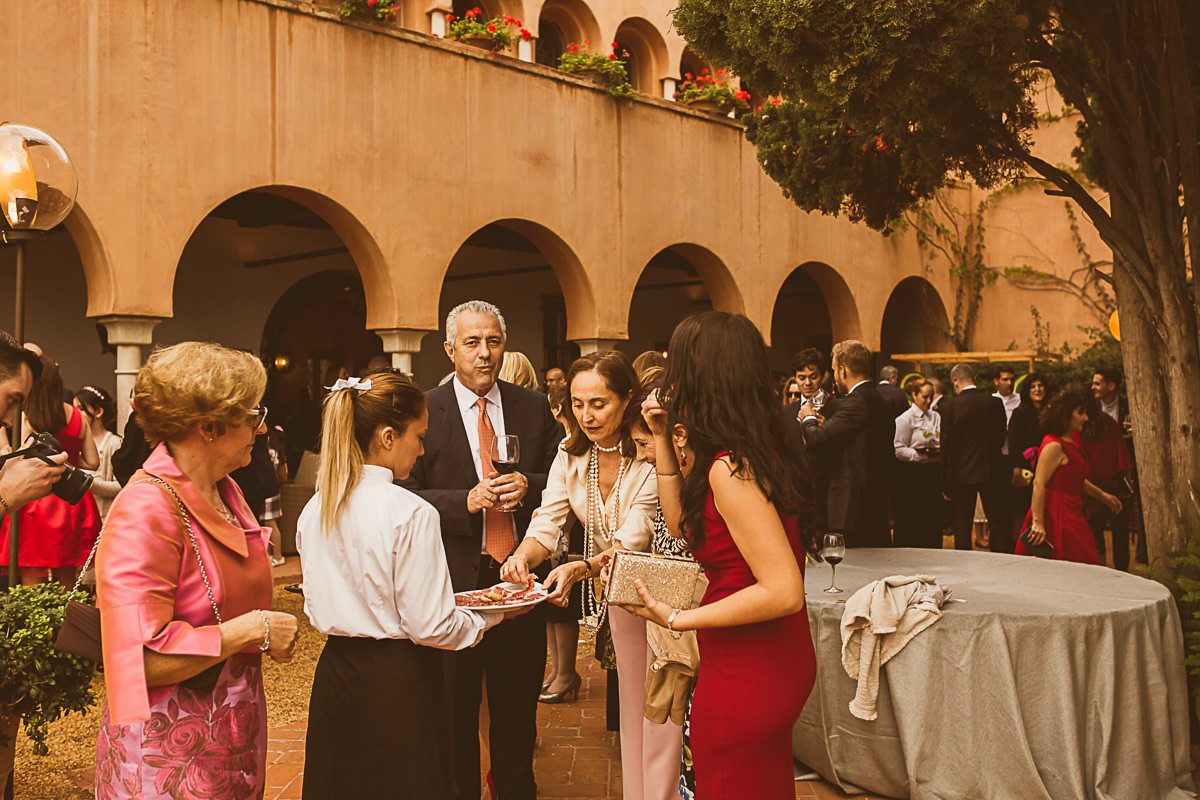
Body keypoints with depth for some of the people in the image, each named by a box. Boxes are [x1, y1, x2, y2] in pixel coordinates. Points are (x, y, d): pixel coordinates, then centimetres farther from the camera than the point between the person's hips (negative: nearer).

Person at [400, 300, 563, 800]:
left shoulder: (534, 409, 5)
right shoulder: (423, 412, -5)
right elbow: (405, 497, -8)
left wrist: (528, 487, -12)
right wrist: (466, 501, -21)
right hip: (454, 581, -3)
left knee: (517, 708, 17)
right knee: (455, 712, 12)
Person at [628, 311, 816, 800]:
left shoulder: (729, 468, -24)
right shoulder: (758, 450, 4)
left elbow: (783, 591, -28)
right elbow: (681, 522, 13)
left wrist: (678, 619, -21)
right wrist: (664, 440, 7)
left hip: (744, 675, -9)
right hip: (778, 662, 9)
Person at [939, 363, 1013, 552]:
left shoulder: (950, 406, -11)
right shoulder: (995, 402, -3)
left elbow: (946, 447, -9)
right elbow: (1001, 438, 6)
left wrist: (946, 485, -4)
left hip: (962, 474, -2)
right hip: (992, 472, 2)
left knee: (962, 529, 9)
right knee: (1000, 525, 10)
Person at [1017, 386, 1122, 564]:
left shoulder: (1071, 441, 16)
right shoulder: (1054, 446, -16)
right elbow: (1039, 485, -22)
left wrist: (1103, 496, 31)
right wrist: (1037, 523, -27)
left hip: (1070, 515, 10)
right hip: (1057, 517, -10)